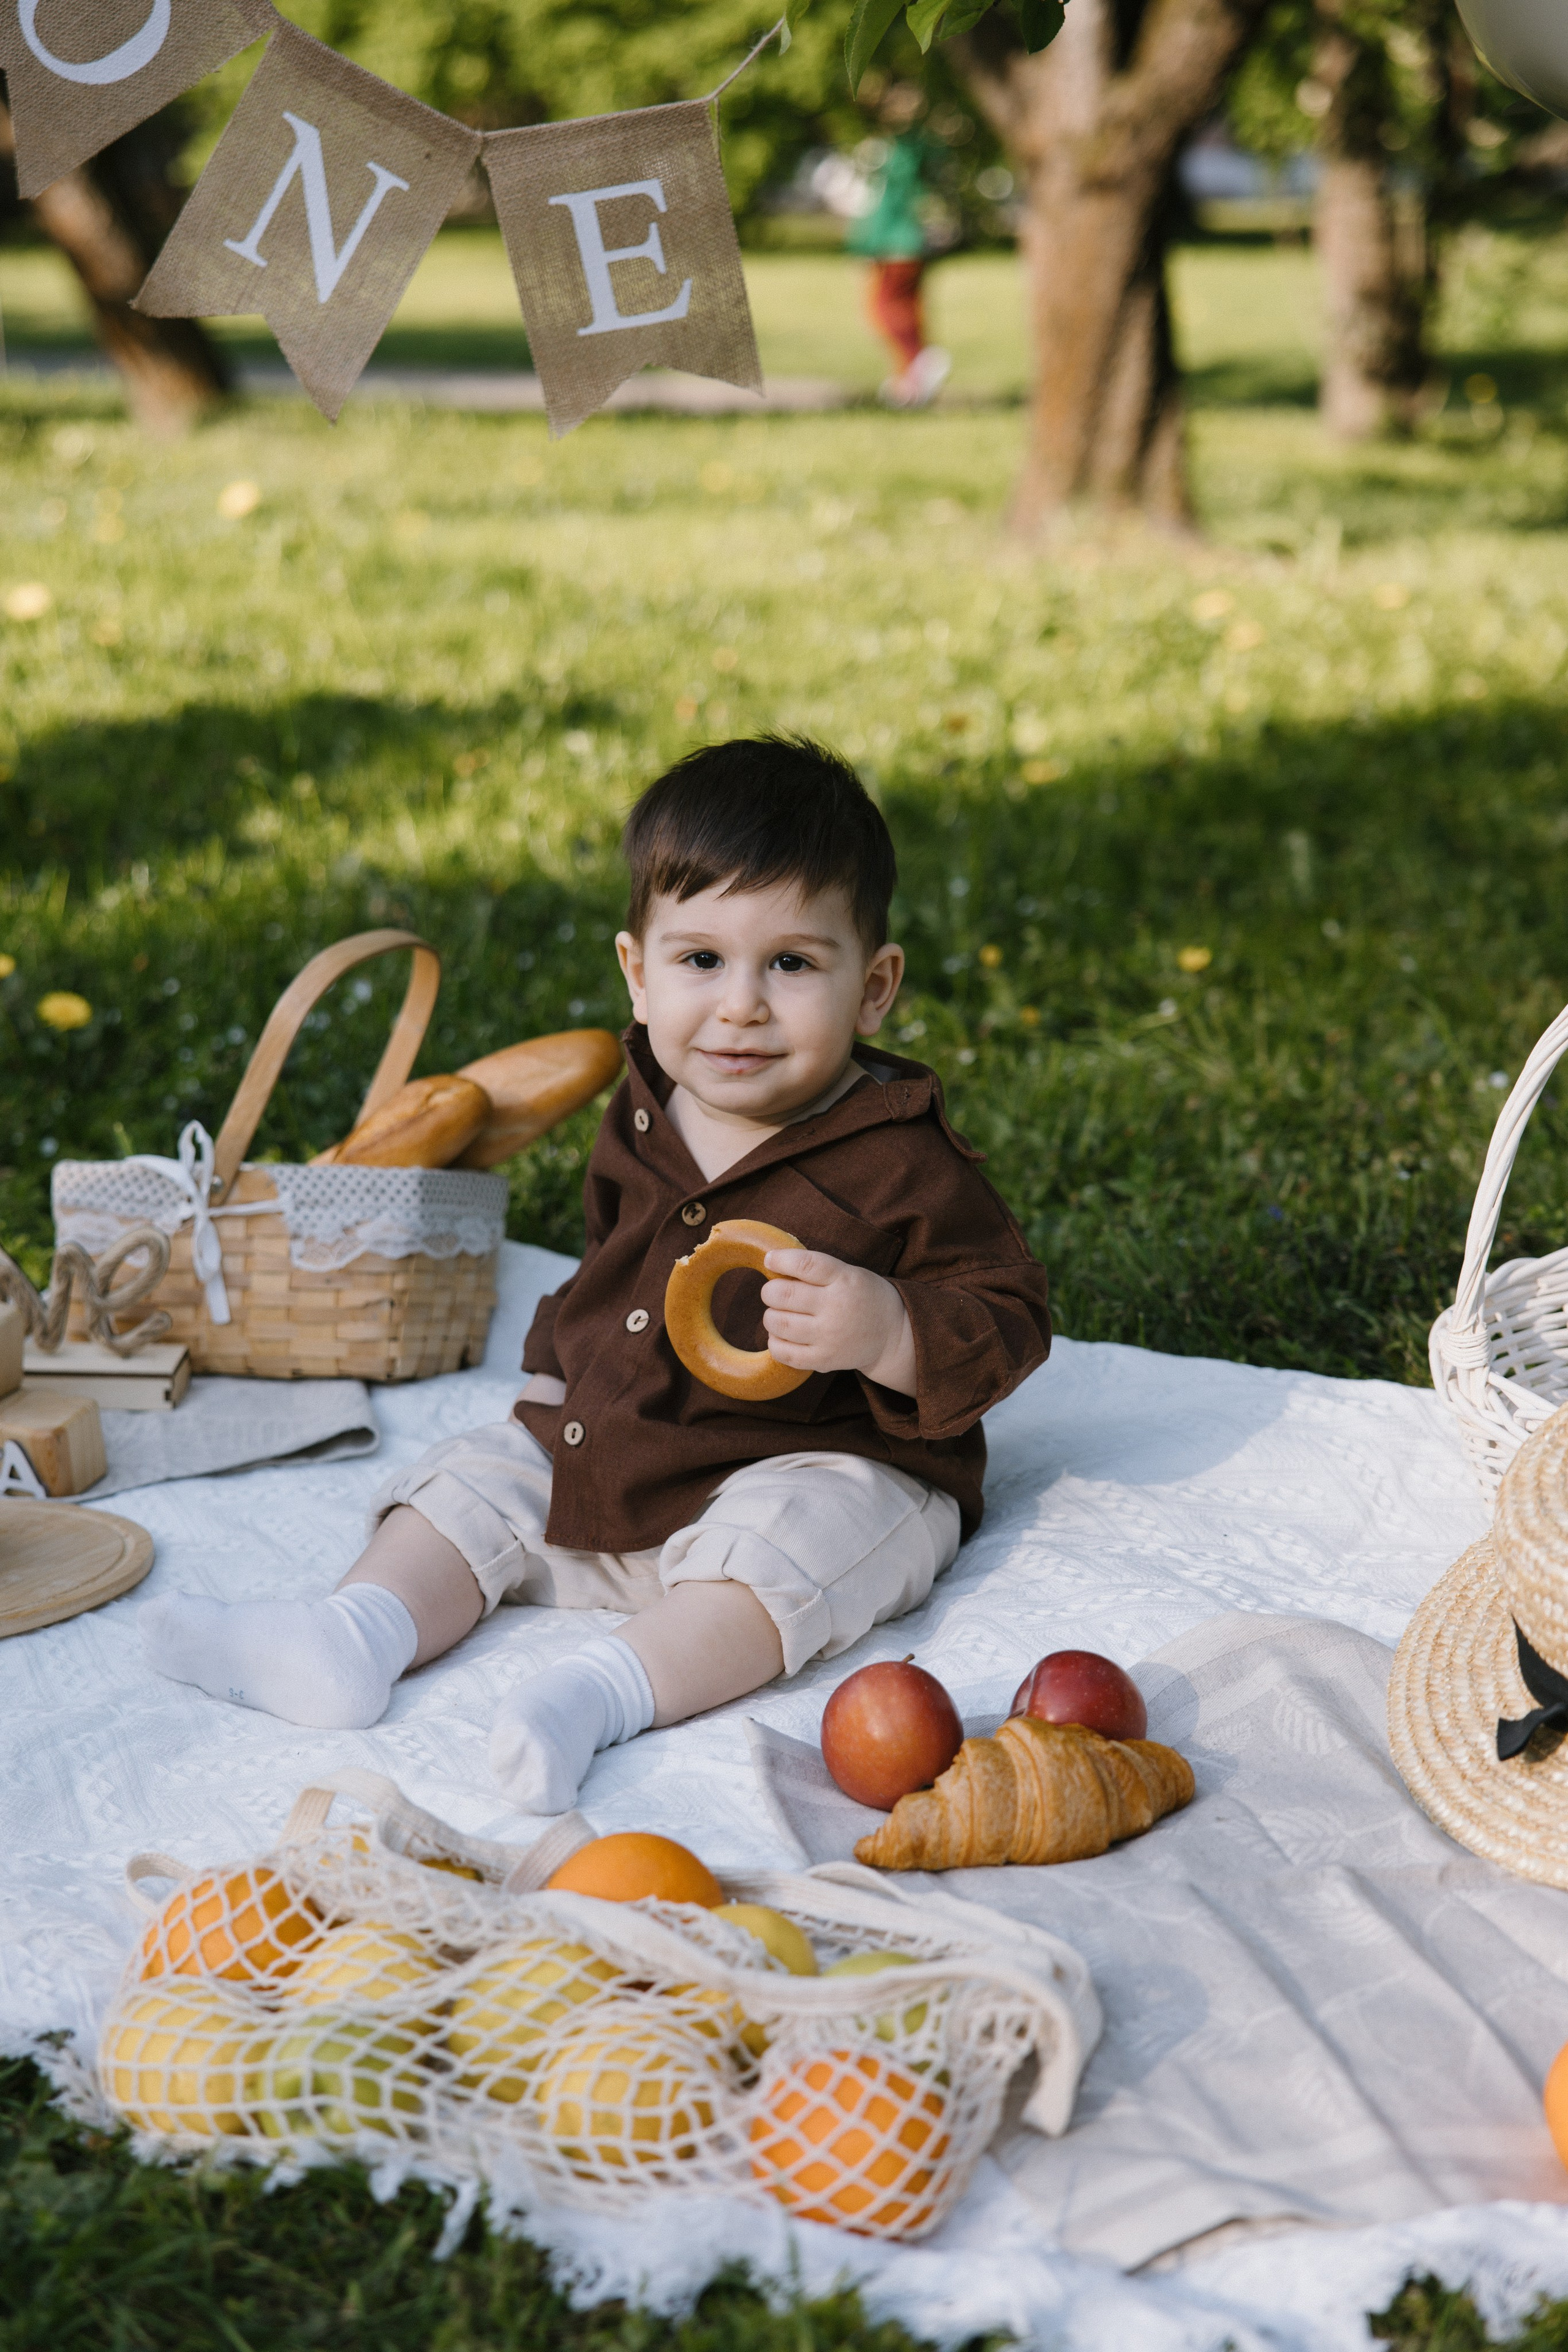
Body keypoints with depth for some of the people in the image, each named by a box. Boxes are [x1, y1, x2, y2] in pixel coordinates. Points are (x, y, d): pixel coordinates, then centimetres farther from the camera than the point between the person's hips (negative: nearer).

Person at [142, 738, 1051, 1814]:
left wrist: (888, 1333, -32)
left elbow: (1007, 1318, -14)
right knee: (478, 1479, 0)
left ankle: (601, 1691, -47)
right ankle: (351, 1638, -17)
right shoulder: (643, 1123, 6)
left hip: (820, 1469, -7)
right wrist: (559, 1368, 17)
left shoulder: (902, 1160, -15)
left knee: (782, 1543, -35)